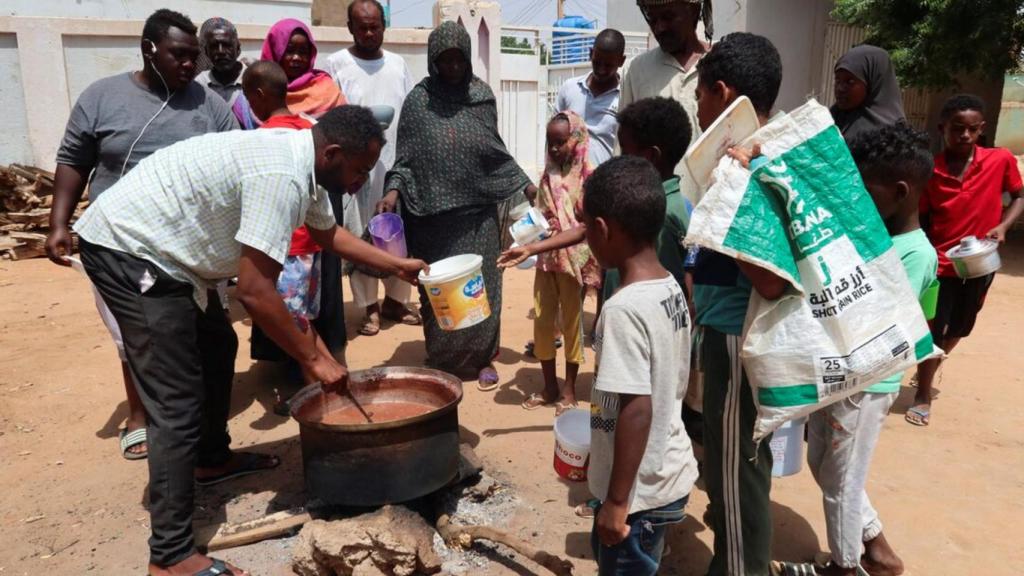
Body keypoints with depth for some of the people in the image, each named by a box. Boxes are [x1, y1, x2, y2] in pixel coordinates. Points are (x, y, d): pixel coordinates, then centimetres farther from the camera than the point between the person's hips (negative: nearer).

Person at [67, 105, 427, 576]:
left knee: (217, 346, 24)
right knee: (178, 404, -10)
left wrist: (398, 265, 22)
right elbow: (254, 291, -29)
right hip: (128, 250, -11)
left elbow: (328, 233, 22)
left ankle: (212, 460, 42)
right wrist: (313, 358, -19)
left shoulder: (298, 158, 5)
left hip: (150, 244, 11)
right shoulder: (280, 176, -27)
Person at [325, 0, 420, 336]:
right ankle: (370, 307, 11)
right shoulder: (337, 64, 0)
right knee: (360, 237, 1)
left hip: (396, 163, 3)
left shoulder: (398, 64, 11)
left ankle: (396, 300, 19)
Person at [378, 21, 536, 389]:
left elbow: (497, 151, 12)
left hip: (478, 210, 2)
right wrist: (393, 192, -15)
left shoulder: (482, 95, 3)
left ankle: (482, 357, 22)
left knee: (481, 284, 7)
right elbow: (405, 158, 0)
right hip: (433, 213, -1)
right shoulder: (418, 101, -2)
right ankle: (440, 360, 22)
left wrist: (524, 184, 8)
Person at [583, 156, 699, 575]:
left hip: (641, 490, -8)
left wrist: (616, 502, -17)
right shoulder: (673, 290, -1)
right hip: (671, 473, 8)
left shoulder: (624, 309, -26)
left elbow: (636, 412, -26)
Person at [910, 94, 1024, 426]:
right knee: (932, 331, 3)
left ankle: (931, 367, 49)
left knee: (959, 329, 20)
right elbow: (922, 221, -3)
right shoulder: (929, 171, -11)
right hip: (940, 264, -2)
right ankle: (923, 395, 22)